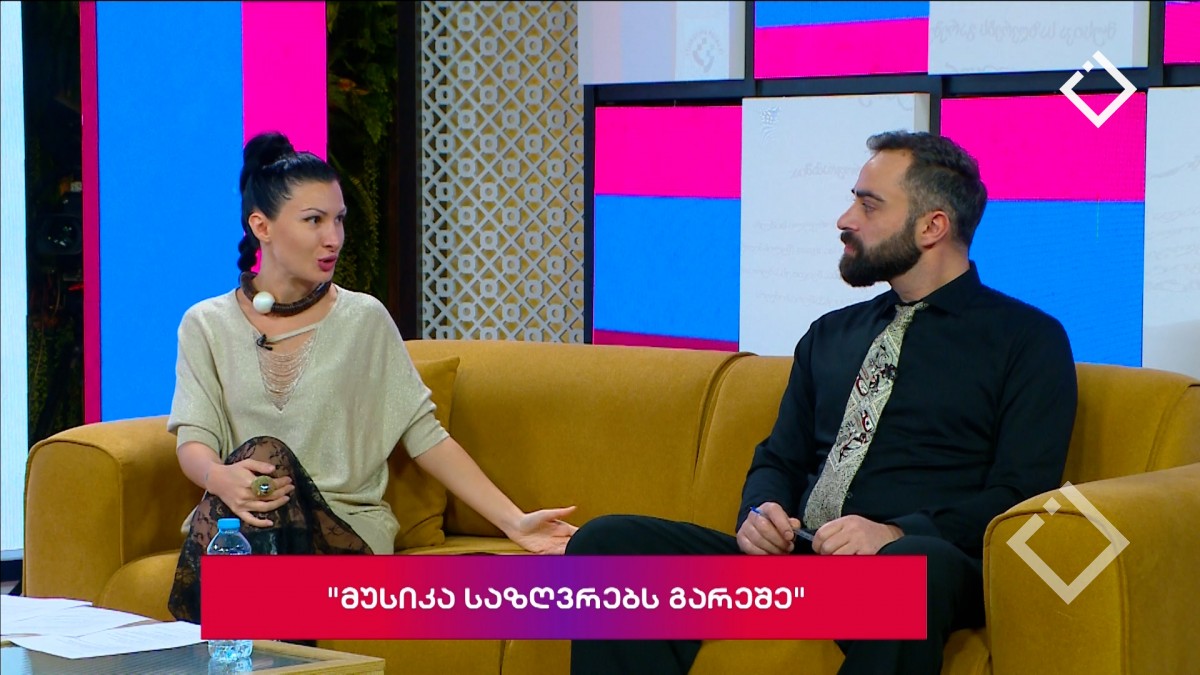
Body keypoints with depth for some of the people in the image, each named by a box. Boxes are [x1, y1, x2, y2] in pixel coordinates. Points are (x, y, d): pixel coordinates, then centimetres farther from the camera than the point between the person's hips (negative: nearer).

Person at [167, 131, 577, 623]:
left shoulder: (364, 319, 5)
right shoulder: (206, 325, 7)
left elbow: (423, 434, 3)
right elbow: (193, 441, -3)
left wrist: (514, 522, -6)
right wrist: (221, 477, -29)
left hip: (346, 531, 0)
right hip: (233, 526, 0)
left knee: (269, 456, -30)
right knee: (259, 454, -32)